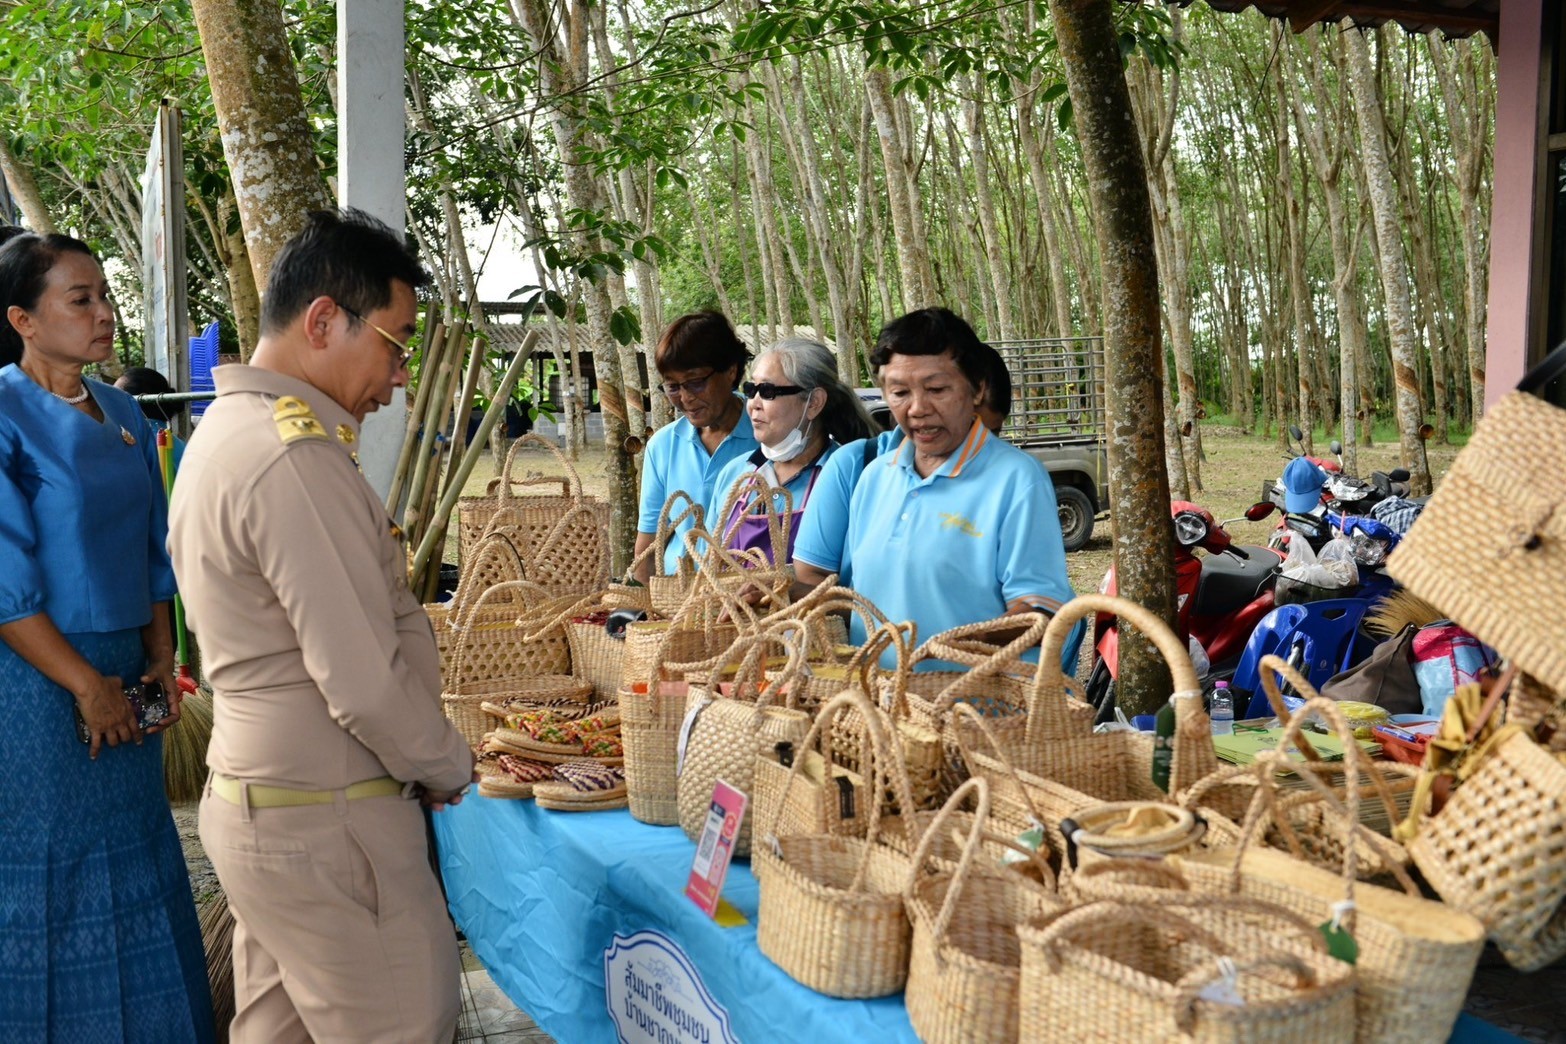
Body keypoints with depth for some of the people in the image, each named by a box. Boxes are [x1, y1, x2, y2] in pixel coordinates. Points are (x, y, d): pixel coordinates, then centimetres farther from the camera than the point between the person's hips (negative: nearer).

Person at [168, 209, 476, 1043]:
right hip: (326, 826, -10)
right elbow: (365, 683, -23)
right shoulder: (295, 459, -22)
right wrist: (449, 769, -6)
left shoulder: (225, 428, 10)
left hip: (250, 804, 10)